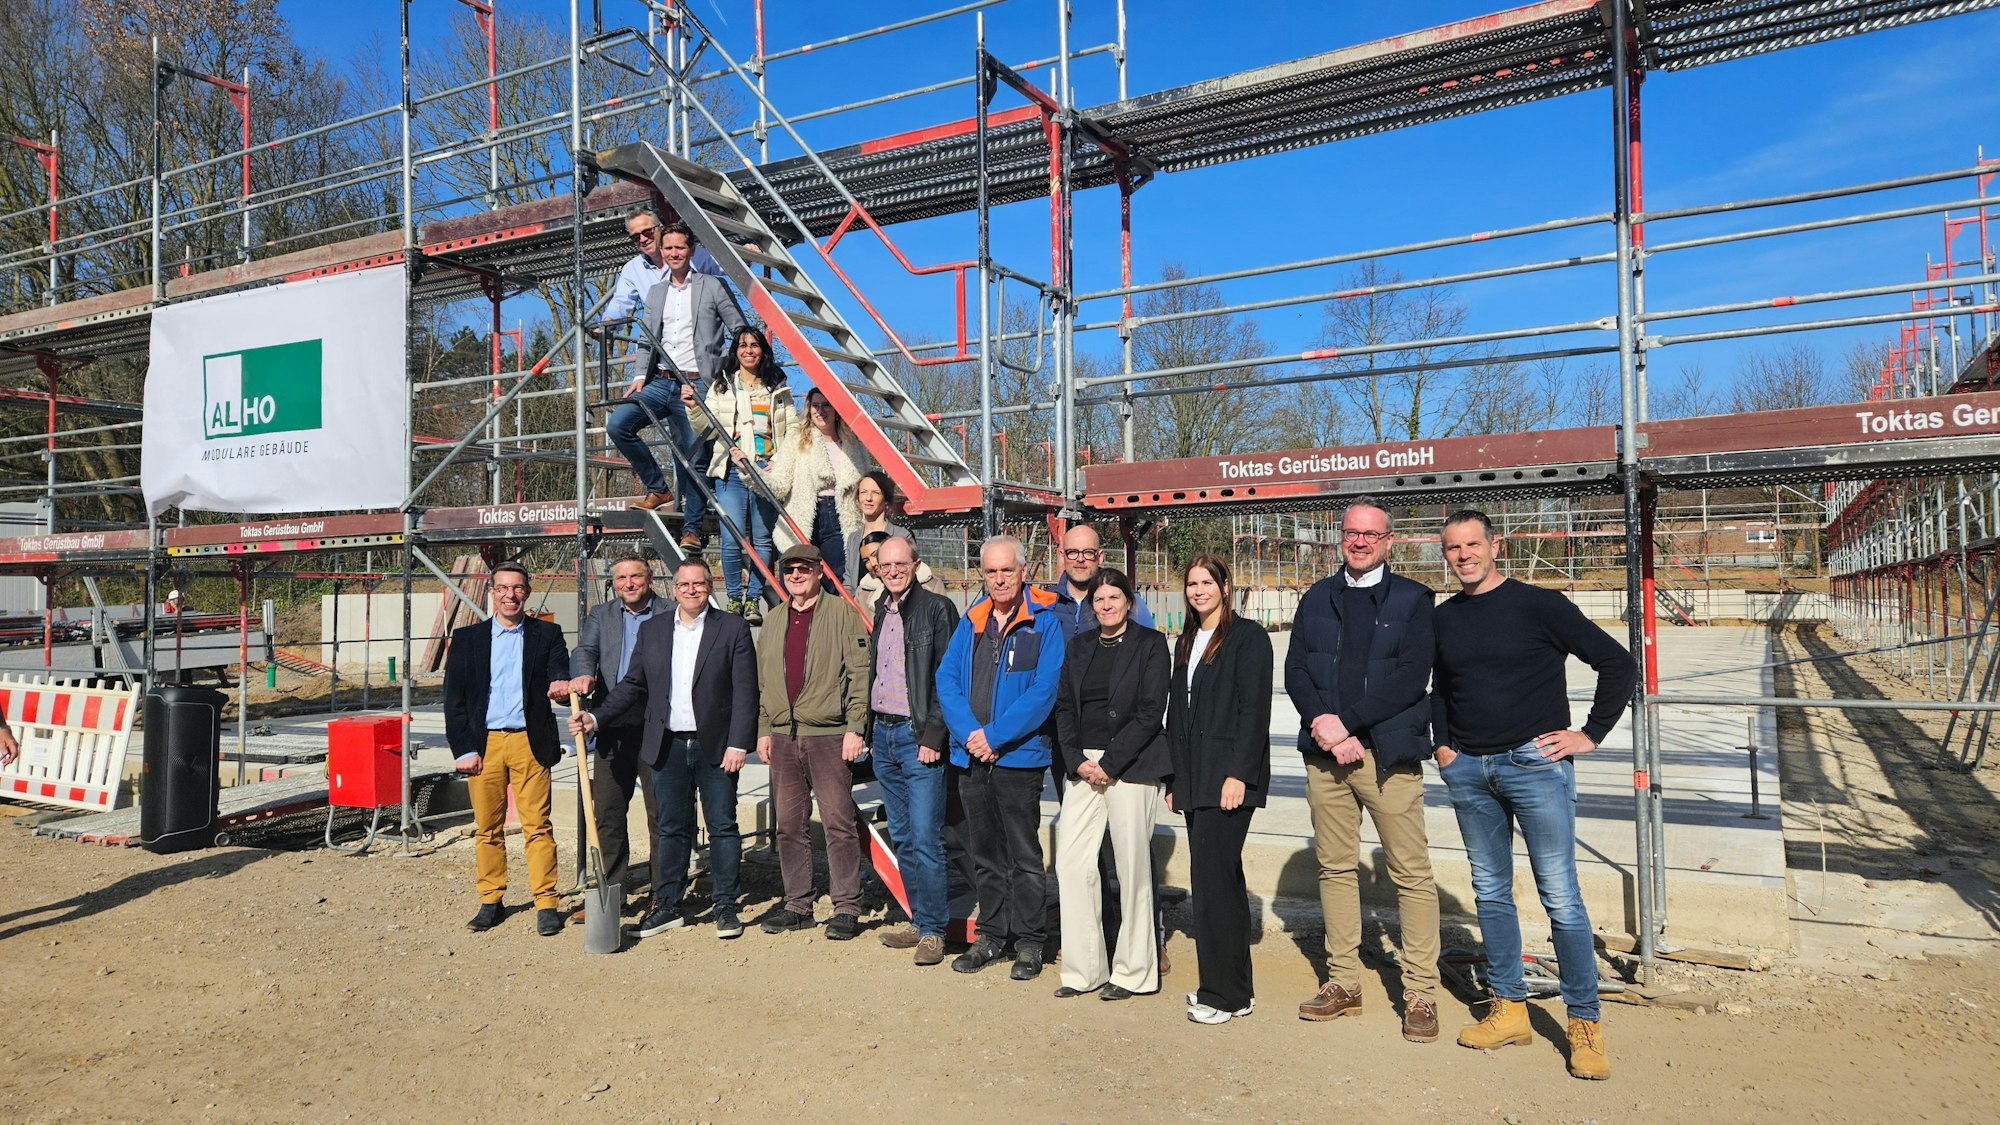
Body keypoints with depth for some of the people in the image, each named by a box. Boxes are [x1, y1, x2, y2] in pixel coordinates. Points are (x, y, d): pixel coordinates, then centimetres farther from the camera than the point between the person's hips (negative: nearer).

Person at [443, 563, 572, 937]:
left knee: (537, 825, -4)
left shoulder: (547, 634, 7)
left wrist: (561, 687, -27)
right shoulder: (467, 638, 9)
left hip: (530, 742, -1)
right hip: (484, 744, 2)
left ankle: (546, 904, 1)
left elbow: (560, 677, -1)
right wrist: (463, 749, -1)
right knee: (487, 828, 8)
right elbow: (454, 700, 7)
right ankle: (491, 902, 20)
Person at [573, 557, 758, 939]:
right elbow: (633, 686, 11)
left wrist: (738, 744, -12)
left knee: (723, 827, 4)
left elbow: (745, 692, -6)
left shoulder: (732, 629, -2)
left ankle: (726, 907, 14)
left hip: (715, 746, -3)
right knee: (671, 829, 11)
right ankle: (669, 906, 21)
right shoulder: (651, 631, 9)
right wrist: (596, 718, -1)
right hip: (668, 747, 3)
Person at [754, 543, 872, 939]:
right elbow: (762, 681, 19)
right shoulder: (774, 623, 16)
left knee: (839, 824, -3)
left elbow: (859, 673, -6)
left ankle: (847, 908, 4)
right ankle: (797, 905, 20)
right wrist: (763, 731, 11)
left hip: (829, 735, -5)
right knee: (789, 825, 10)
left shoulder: (842, 614, -1)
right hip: (783, 738, 6)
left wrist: (855, 728, -12)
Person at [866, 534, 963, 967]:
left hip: (919, 737, -7)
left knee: (925, 838, -9)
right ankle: (919, 921, 22)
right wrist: (866, 728, 13)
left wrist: (933, 736, -15)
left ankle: (933, 930, 0)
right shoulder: (879, 612, 14)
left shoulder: (937, 608, -7)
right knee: (902, 838, 12)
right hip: (883, 735, 7)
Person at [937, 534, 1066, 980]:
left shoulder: (1044, 623, -5)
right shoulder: (970, 622, 10)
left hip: (1018, 757, -5)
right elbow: (946, 679, 4)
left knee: (1024, 855, 3)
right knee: (984, 855, 15)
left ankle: (1029, 942, 15)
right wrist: (968, 733, -11)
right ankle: (992, 936, 27)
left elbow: (1043, 691, -14)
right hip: (971, 758, 5)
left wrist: (995, 735, -17)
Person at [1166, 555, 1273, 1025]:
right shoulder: (1186, 643, 18)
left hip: (1228, 778, -8)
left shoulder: (1248, 636, -5)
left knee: (1212, 879, -10)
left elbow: (1255, 709, -12)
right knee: (1222, 880, 12)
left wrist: (1238, 773, -19)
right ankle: (1233, 988, 19)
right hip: (1194, 781, 8)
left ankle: (1224, 993, 0)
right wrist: (1175, 780, 17)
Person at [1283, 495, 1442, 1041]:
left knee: (1411, 874, -1)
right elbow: (1295, 672, 6)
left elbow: (1411, 679, -9)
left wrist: (1346, 722, -14)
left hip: (1389, 752, -4)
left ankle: (1420, 992, 9)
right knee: (1334, 867, 10)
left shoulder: (1413, 600, 2)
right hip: (1325, 751, 4)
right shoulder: (1316, 599, 14)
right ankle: (1343, 981, 21)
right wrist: (1322, 726, -10)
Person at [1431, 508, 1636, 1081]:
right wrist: (1442, 743, 12)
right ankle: (1508, 1010, 23)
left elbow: (1618, 662, -5)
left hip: (1535, 762, -5)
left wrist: (1591, 733, -7)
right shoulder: (1444, 618, 9)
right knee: (1490, 892, 11)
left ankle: (1584, 1023, 9)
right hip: (1468, 771, 5)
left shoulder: (1539, 605, -6)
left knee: (1560, 896, -3)